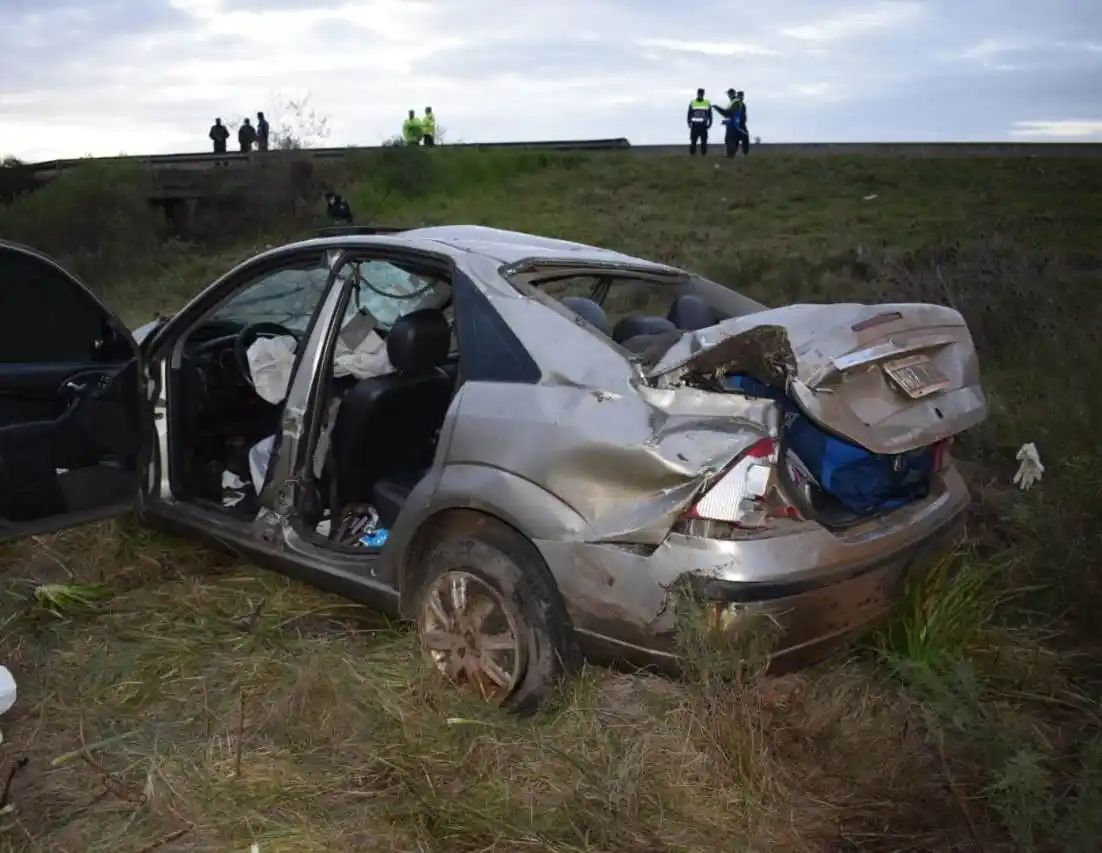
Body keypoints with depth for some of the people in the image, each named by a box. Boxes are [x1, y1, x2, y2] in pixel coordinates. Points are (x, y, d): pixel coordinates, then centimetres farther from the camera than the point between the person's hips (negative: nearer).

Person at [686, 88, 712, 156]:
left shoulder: (707, 103, 6)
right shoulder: (692, 103, 3)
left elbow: (710, 114, 9)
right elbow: (689, 114, 5)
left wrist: (710, 123, -1)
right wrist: (689, 123, -5)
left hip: (703, 125, 1)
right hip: (695, 125, -1)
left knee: (704, 141, -1)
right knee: (693, 141, -4)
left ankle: (704, 154, 5)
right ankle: (692, 154, 3)